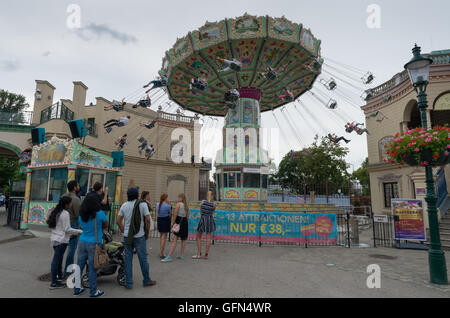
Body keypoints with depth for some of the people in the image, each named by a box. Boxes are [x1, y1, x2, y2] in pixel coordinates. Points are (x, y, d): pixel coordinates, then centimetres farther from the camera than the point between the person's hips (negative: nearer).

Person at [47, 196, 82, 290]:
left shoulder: (55, 212, 11)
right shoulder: (65, 214, -17)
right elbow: (67, 229, -18)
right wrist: (79, 231, -11)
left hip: (54, 239, 9)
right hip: (61, 240, -9)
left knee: (58, 258, 21)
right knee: (57, 260, -4)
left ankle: (60, 275, 35)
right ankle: (54, 283, 2)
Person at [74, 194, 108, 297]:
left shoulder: (81, 216, 4)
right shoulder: (100, 214, -11)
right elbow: (106, 225, 3)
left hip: (82, 242, 5)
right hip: (94, 244, -5)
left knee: (79, 267, 13)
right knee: (92, 269, 2)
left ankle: (76, 290, 25)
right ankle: (93, 292, 13)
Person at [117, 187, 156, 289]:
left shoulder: (124, 205, 4)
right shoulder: (142, 204, -9)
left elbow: (118, 221, 5)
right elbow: (147, 220, -12)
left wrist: (124, 231, 15)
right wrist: (147, 233, 0)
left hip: (127, 236, 4)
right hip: (139, 236, -4)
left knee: (128, 259, 10)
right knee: (143, 258, 8)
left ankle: (128, 283, 17)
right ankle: (146, 281, 20)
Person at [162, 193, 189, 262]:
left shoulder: (179, 204, -7)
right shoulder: (186, 206, 11)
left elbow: (175, 214, -11)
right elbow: (187, 217, 13)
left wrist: (172, 223, -5)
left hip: (179, 222, -6)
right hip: (185, 222, 6)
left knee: (175, 240, -8)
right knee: (183, 240, 13)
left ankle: (169, 257, -7)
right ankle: (181, 255, 20)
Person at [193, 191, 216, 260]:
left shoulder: (203, 201, -1)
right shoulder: (214, 203, -3)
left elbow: (200, 210, 8)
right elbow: (212, 212, 7)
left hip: (202, 219, 0)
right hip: (210, 219, 0)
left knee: (198, 237, 11)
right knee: (208, 238, 5)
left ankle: (199, 254, 7)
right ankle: (206, 255, 5)